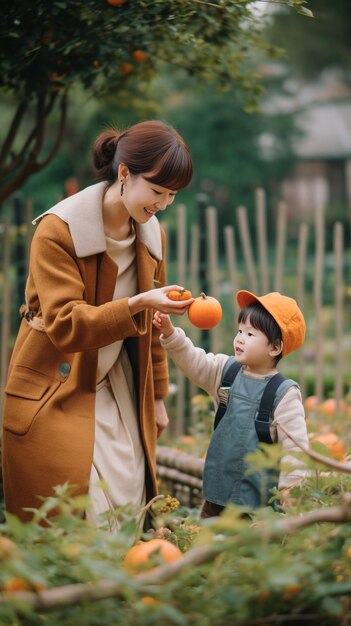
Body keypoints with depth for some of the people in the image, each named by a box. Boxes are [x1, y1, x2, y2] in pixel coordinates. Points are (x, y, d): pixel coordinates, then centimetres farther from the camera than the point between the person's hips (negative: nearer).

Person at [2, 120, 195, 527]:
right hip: (56, 398, -6)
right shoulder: (58, 230, -16)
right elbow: (64, 326, -23)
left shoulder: (152, 234, 4)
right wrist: (136, 304, -35)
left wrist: (157, 397, 19)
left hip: (120, 395, 6)